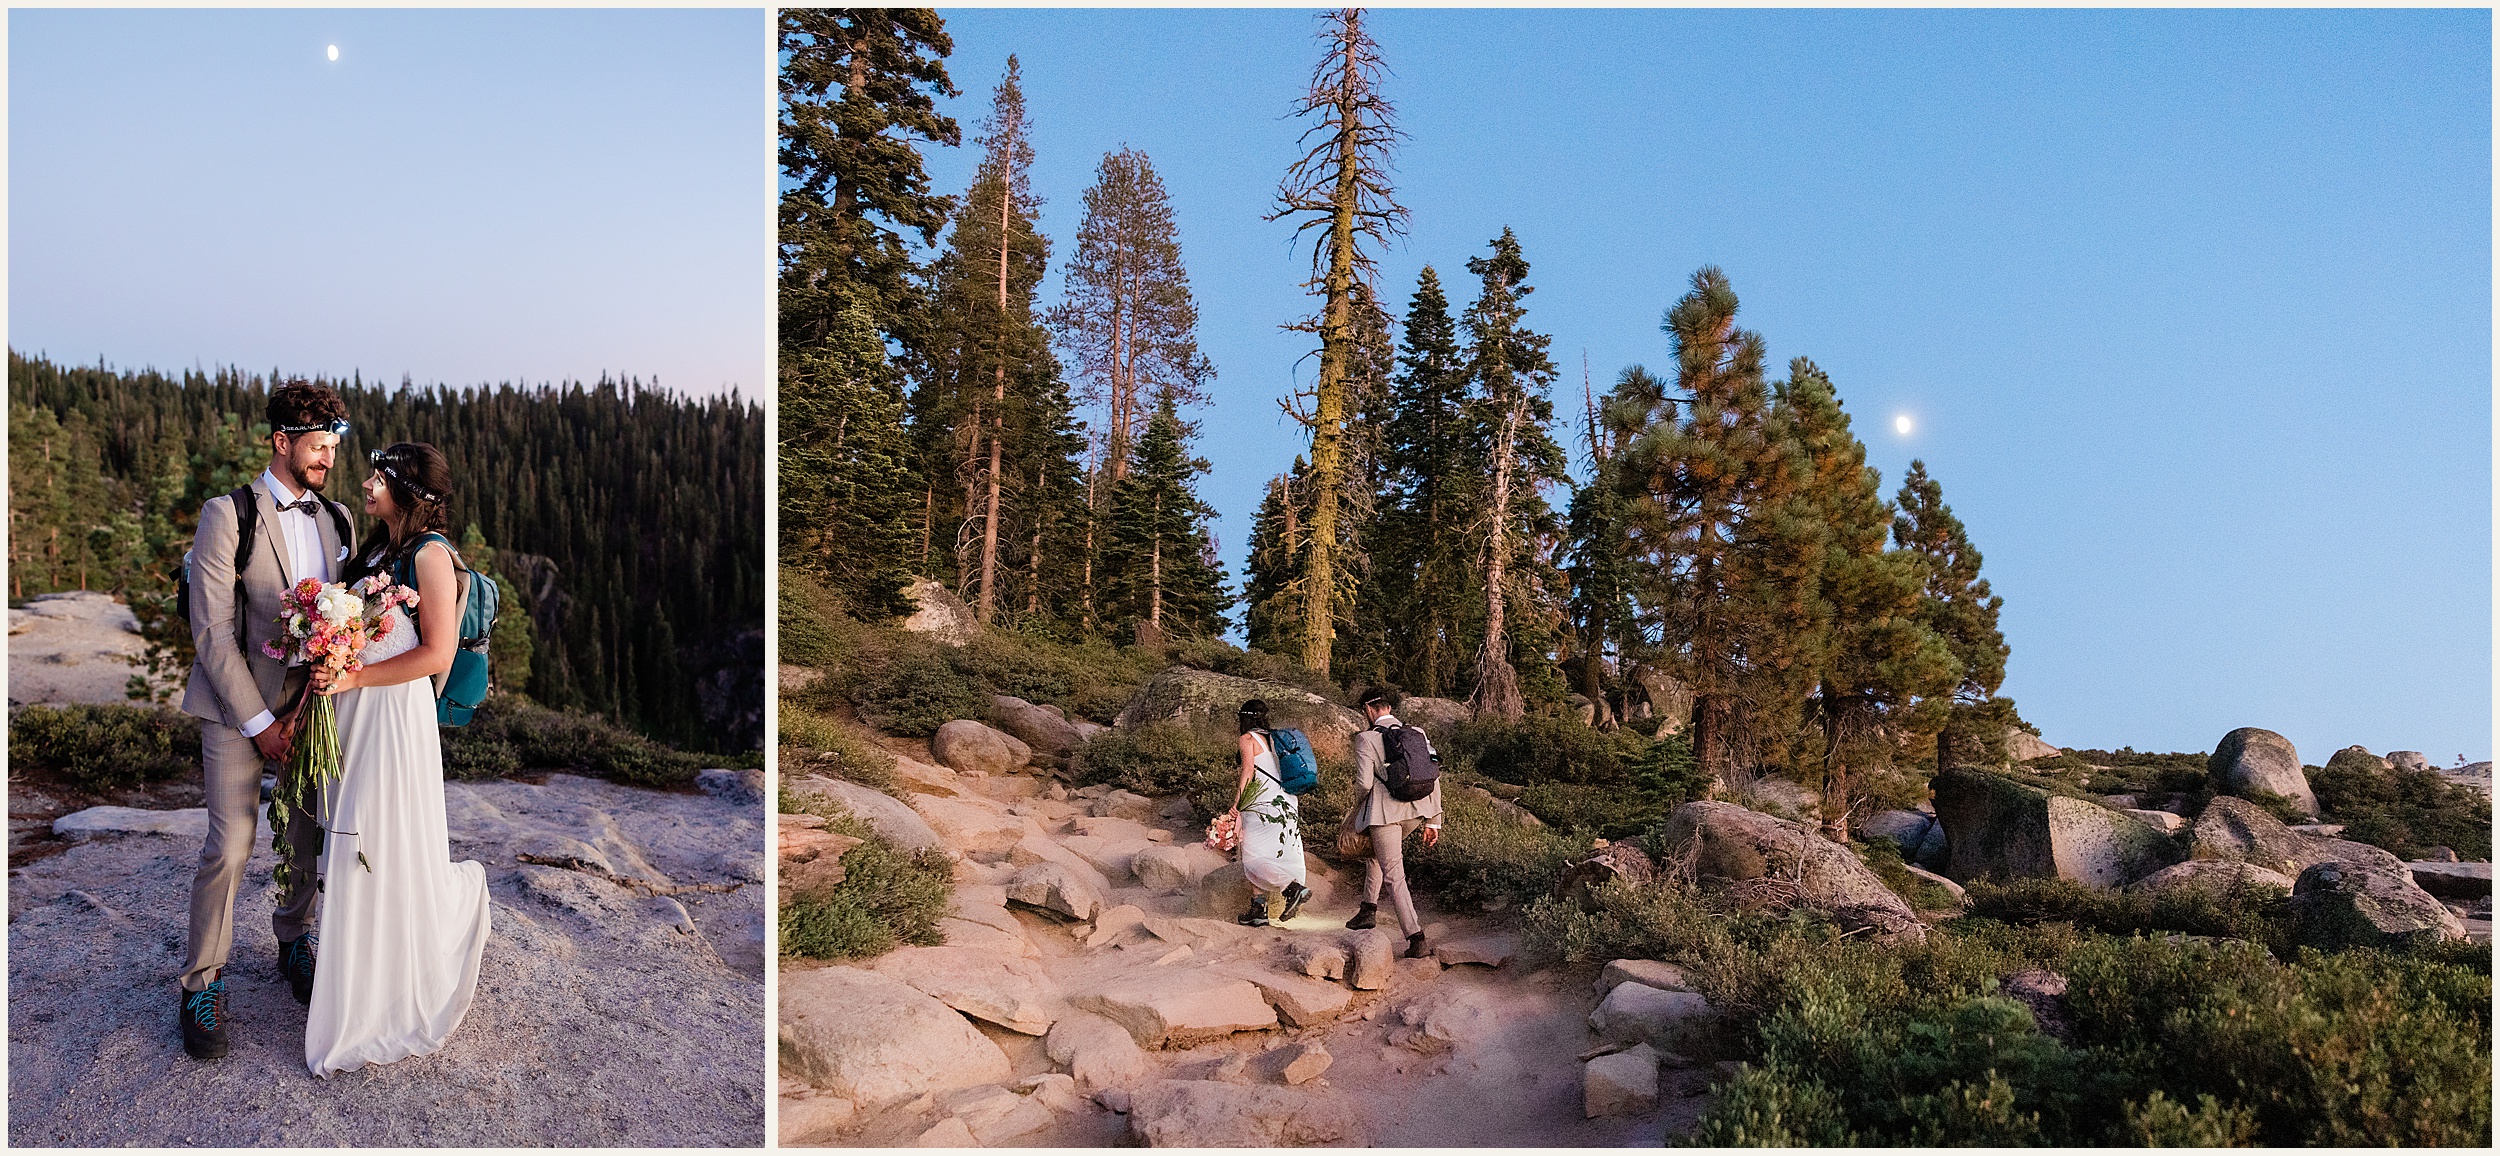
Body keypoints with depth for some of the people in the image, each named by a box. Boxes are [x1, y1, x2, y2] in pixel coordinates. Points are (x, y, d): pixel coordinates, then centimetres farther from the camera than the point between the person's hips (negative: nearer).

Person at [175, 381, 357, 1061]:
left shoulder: (337, 521, 8)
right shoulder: (229, 515, -8)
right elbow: (211, 628, -11)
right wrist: (258, 722, -13)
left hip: (313, 700, 5)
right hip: (239, 703, -4)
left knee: (310, 836, 10)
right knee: (230, 845, -6)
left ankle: (294, 941, 32)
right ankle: (203, 983, 11)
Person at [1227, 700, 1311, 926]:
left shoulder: (1248, 738, -2)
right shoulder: (1274, 739, 18)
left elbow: (1248, 771, -13)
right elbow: (1287, 773, 17)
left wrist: (1236, 804, -14)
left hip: (1263, 804, -8)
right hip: (1286, 803, 8)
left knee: (1252, 857, -6)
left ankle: (1294, 888, -21)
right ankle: (1259, 909, 5)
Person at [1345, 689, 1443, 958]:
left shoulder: (1366, 739, -7)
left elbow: (1364, 782, -13)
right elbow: (1433, 779, 7)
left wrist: (1358, 806, 10)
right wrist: (1433, 822, 13)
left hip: (1385, 811, -7)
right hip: (1417, 811, 7)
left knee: (1394, 877, -1)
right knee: (1376, 850, 31)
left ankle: (1416, 938, -7)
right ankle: (1369, 909, 33)